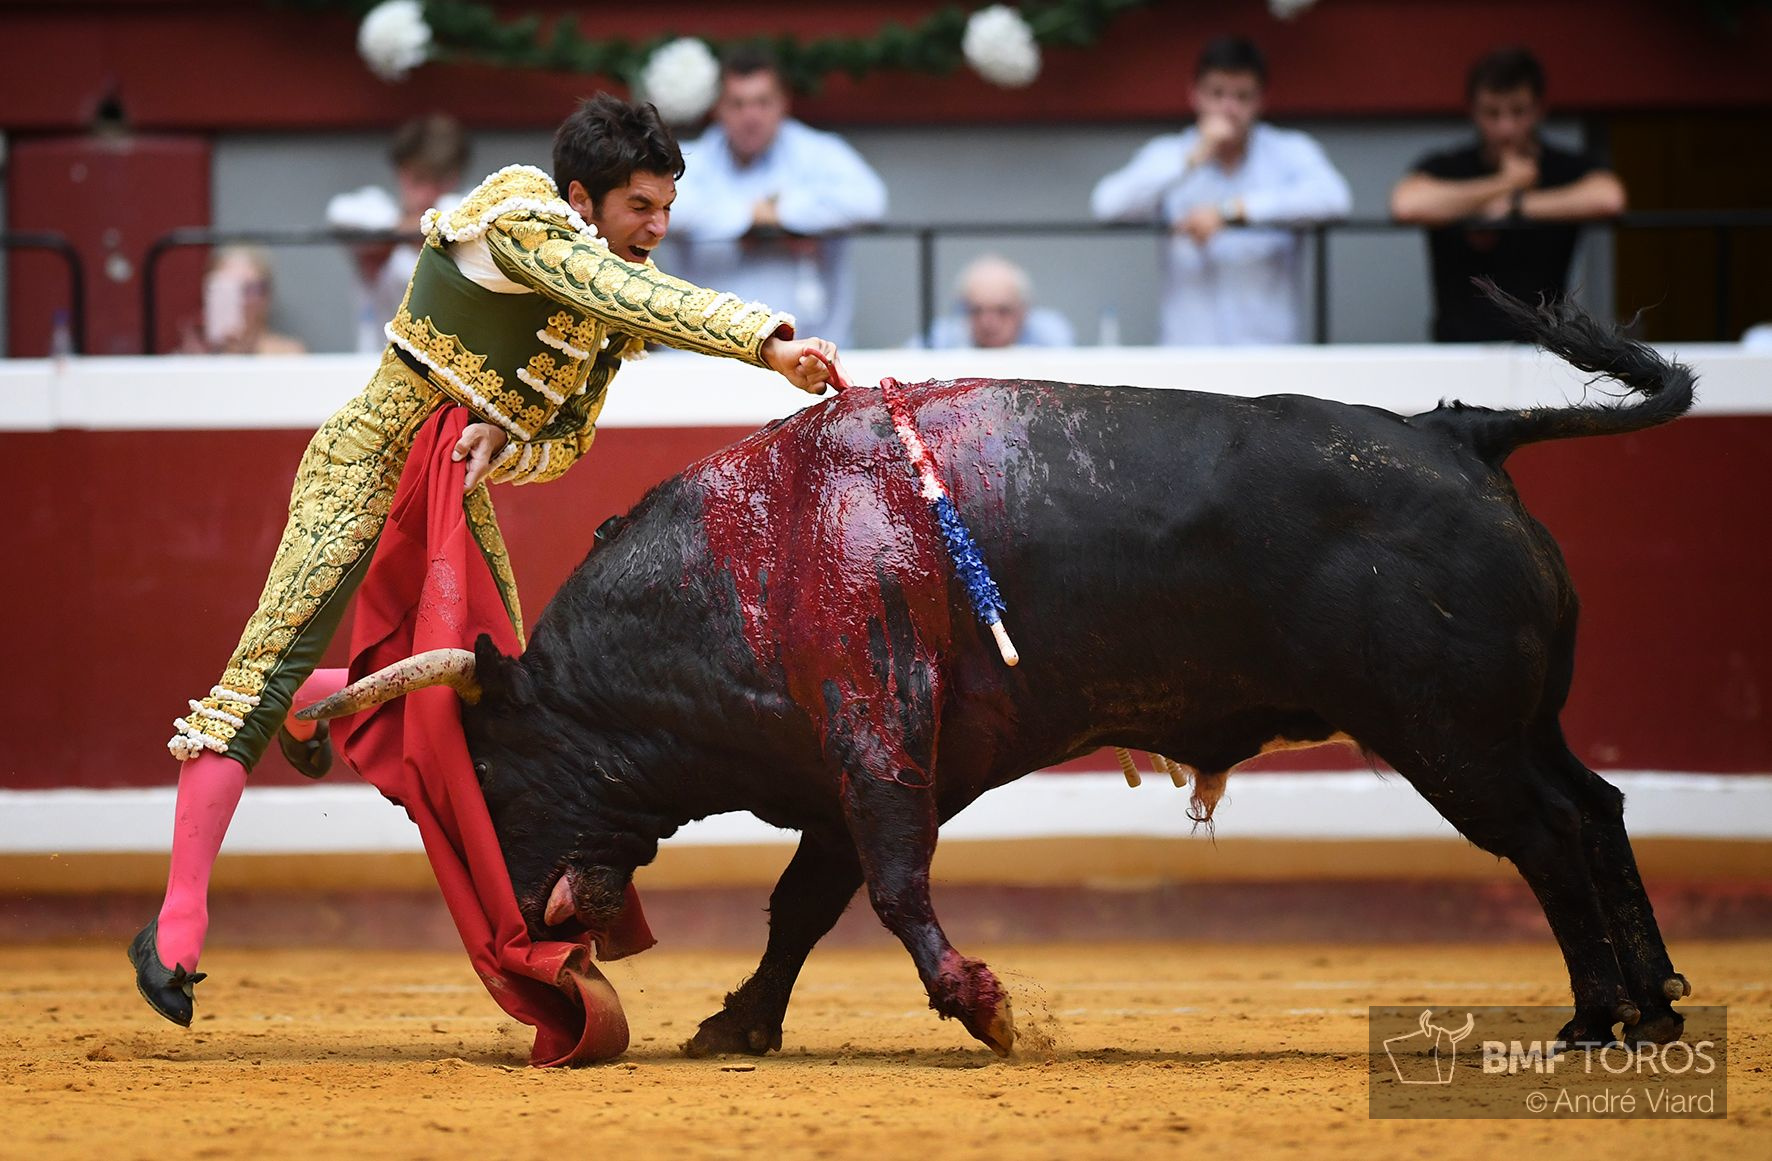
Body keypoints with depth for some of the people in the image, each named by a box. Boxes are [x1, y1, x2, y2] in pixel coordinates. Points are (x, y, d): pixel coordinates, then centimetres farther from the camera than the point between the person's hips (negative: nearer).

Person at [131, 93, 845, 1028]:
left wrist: (504, 443, -16)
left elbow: (568, 443, 7)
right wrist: (770, 343, -45)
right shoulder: (523, 224, -20)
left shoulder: (611, 315, 5)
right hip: (365, 464, -9)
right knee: (267, 668, -14)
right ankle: (175, 930, -14)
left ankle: (313, 708, 35)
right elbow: (642, 301, -36)